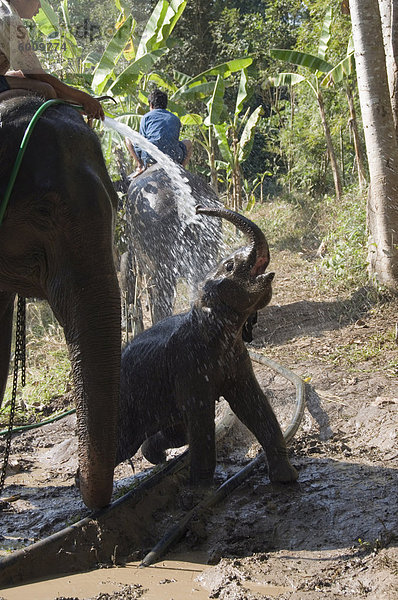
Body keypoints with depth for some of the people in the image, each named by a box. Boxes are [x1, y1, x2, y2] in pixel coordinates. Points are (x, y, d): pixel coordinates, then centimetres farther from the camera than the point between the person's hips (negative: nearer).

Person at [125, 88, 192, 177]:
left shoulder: (146, 117, 15)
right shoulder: (175, 119, 23)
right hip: (172, 157, 2)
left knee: (128, 138, 26)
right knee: (188, 143, 35)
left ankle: (140, 165, 4)